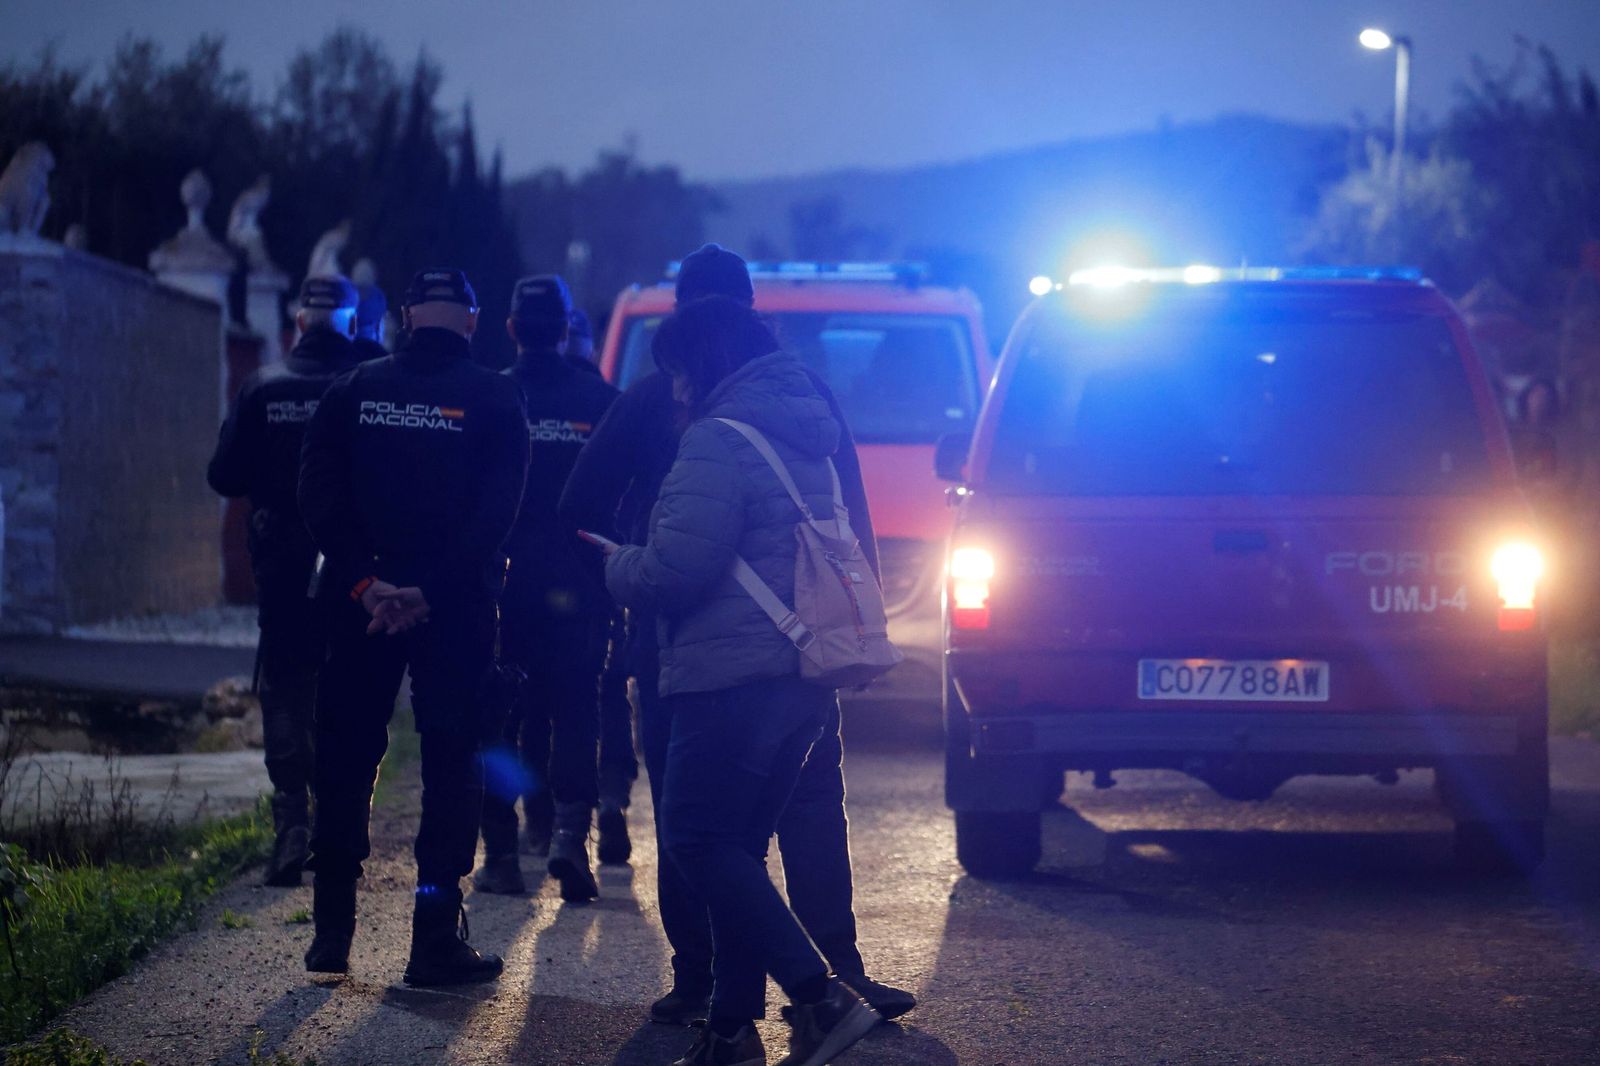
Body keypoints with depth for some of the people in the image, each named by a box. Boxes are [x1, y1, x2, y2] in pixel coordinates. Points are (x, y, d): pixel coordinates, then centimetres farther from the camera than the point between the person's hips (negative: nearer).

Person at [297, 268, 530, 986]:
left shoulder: (355, 390, 4)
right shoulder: (496, 401, -2)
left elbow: (318, 492, -6)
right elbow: (496, 512, -12)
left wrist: (364, 581, -11)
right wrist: (431, 592, -15)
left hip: (361, 601, 2)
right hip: (459, 608, -2)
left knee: (345, 763, 11)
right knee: (452, 765, 4)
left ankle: (331, 935, 12)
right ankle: (435, 939, 0)